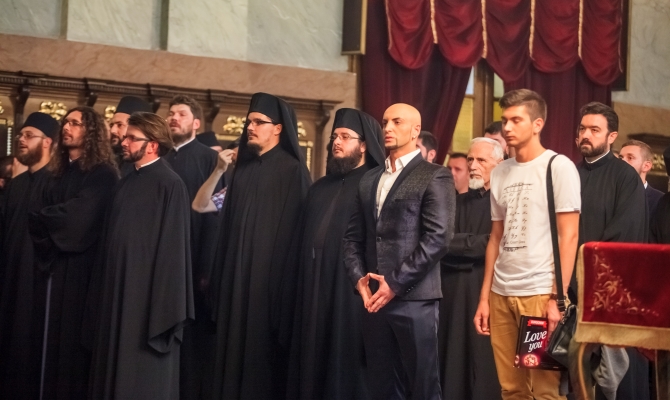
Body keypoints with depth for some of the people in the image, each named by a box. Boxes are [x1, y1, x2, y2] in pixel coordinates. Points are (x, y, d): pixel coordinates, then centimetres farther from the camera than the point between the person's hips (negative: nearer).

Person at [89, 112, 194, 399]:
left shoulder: (169, 184, -11)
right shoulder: (126, 183, 12)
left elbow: (173, 246, -14)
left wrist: (165, 306, -17)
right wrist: (107, 286, 13)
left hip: (148, 292, -8)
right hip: (119, 289, 8)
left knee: (144, 376, 0)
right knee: (116, 369, 11)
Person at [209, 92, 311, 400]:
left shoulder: (292, 170, -6)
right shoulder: (242, 168, 13)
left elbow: (297, 227, -9)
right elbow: (229, 224, 16)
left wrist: (288, 280, -13)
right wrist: (221, 275, 12)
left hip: (270, 273, -6)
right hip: (236, 273, 6)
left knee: (264, 350, -3)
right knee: (235, 348, 6)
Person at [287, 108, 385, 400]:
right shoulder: (320, 188, 18)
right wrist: (302, 290, 13)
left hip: (352, 292, -6)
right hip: (315, 294, 7)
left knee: (348, 366, -2)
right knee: (314, 366, 8)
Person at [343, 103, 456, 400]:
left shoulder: (435, 177, -2)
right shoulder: (369, 179, 18)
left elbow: (438, 238, -11)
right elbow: (353, 236, 16)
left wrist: (395, 283, -13)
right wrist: (358, 278, -1)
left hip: (414, 299, -6)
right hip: (373, 299, 6)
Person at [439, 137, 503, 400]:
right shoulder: (460, 202, 17)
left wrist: (456, 243, -8)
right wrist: (475, 244, -9)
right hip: (454, 290, 6)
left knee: (486, 360, -4)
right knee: (453, 360, 8)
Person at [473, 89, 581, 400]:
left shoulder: (558, 166, -3)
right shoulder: (499, 173, 14)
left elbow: (568, 236, -7)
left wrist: (557, 297, -13)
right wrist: (484, 297, 12)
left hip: (540, 292, -5)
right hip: (501, 293, 6)